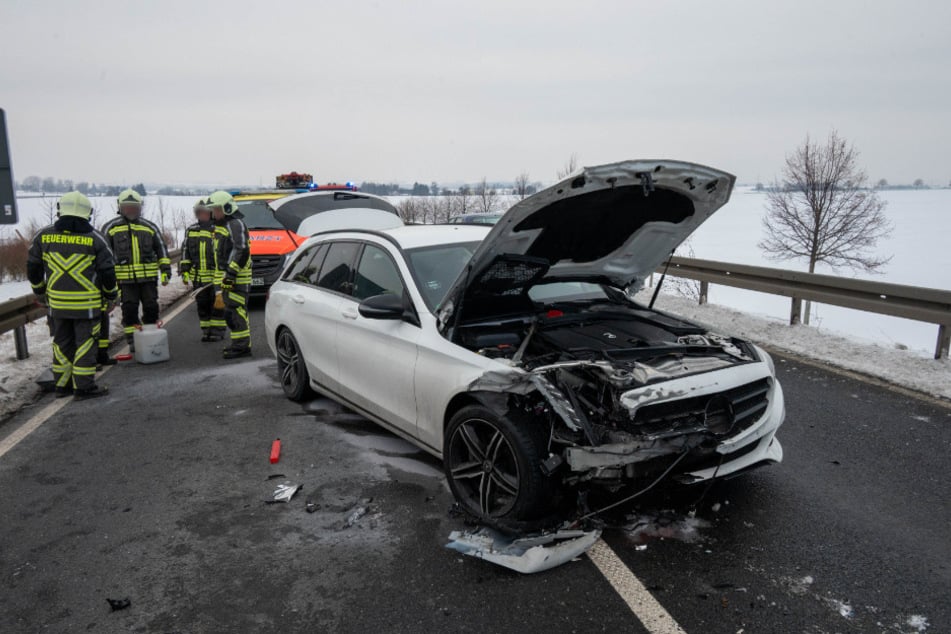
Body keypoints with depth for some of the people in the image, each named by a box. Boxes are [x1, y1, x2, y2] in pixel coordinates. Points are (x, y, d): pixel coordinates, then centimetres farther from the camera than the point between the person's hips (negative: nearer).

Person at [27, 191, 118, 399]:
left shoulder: (44, 236, 3)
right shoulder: (94, 240, -7)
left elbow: (32, 267, 10)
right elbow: (108, 271, -5)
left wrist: (40, 292, 25)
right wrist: (111, 296, 9)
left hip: (57, 302, 4)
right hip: (86, 303, -4)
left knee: (62, 343, 15)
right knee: (85, 343, 2)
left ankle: (62, 384, 23)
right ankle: (84, 387, 5)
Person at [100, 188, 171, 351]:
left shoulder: (150, 227, 10)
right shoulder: (111, 228, 5)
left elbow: (161, 250, 13)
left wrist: (165, 271, 7)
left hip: (148, 276, 2)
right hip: (125, 278, -1)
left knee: (151, 307, 4)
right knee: (129, 308, 0)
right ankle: (133, 340, 11)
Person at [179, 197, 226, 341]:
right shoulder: (191, 231, 13)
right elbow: (185, 252, 15)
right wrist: (185, 270, 7)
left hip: (215, 276, -5)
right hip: (198, 277, 5)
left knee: (217, 304, 0)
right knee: (202, 304, 9)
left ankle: (218, 331, 9)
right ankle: (206, 331, 19)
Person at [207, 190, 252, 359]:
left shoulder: (236, 224, -11)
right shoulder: (221, 225, 22)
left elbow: (241, 251, -20)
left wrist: (231, 273, -23)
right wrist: (221, 275, 25)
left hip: (237, 278, -10)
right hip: (226, 277, 11)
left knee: (237, 310, -11)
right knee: (230, 312, 14)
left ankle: (242, 346, -9)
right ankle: (238, 343, 22)